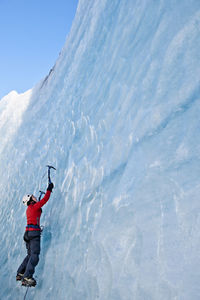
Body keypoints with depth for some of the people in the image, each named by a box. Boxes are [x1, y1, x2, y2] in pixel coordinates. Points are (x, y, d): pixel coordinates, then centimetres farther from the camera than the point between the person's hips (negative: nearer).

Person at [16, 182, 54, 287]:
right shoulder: (34, 207, -3)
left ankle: (20, 273, 18)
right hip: (34, 232, -9)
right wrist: (49, 189, 3)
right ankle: (27, 278, -21)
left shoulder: (29, 209, 20)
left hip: (28, 233, 9)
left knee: (30, 255, 16)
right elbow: (45, 199, -7)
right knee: (34, 255, -14)